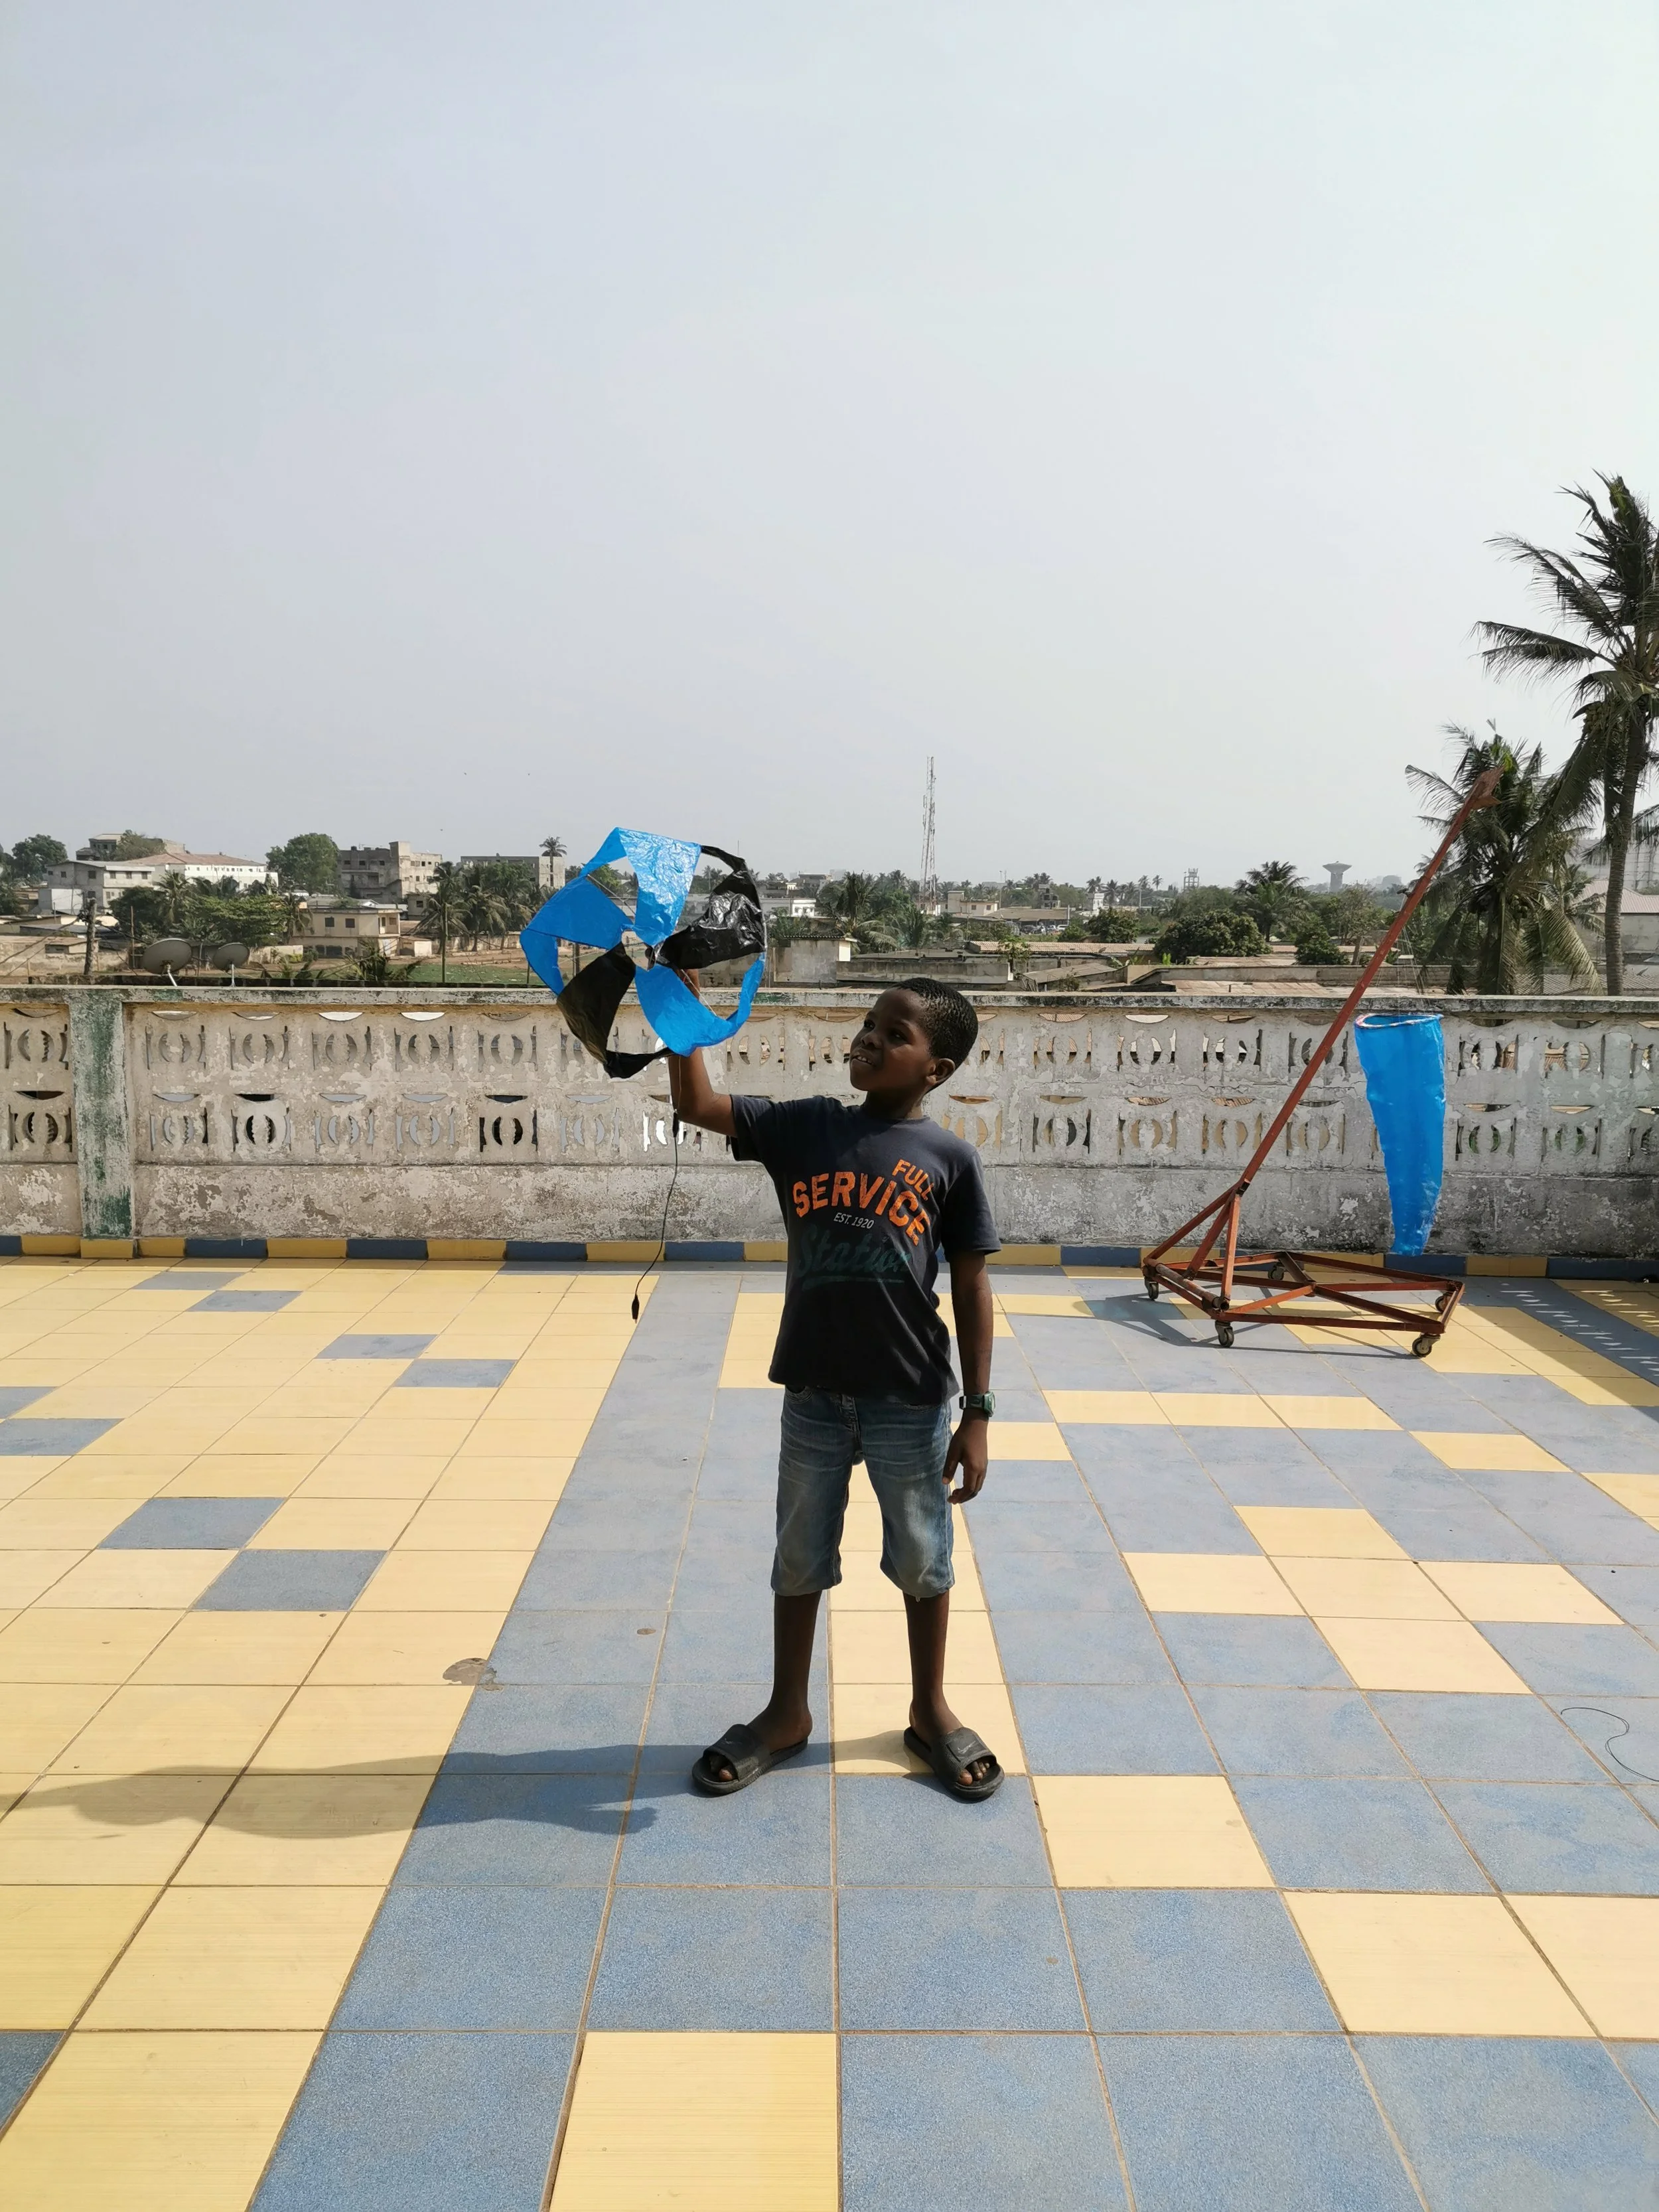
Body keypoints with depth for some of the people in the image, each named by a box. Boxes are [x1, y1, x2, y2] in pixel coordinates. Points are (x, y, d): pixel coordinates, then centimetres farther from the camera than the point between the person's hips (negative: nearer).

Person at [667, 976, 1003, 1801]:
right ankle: (786, 1712, 36)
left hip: (912, 1400, -1)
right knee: (800, 1560, 16)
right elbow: (696, 1104, -7)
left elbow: (971, 1289, -3)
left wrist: (976, 1413, -4)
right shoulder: (804, 1126, 0)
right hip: (813, 1393, 2)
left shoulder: (949, 1158, -5)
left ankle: (930, 1709, 37)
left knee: (922, 1560, 15)